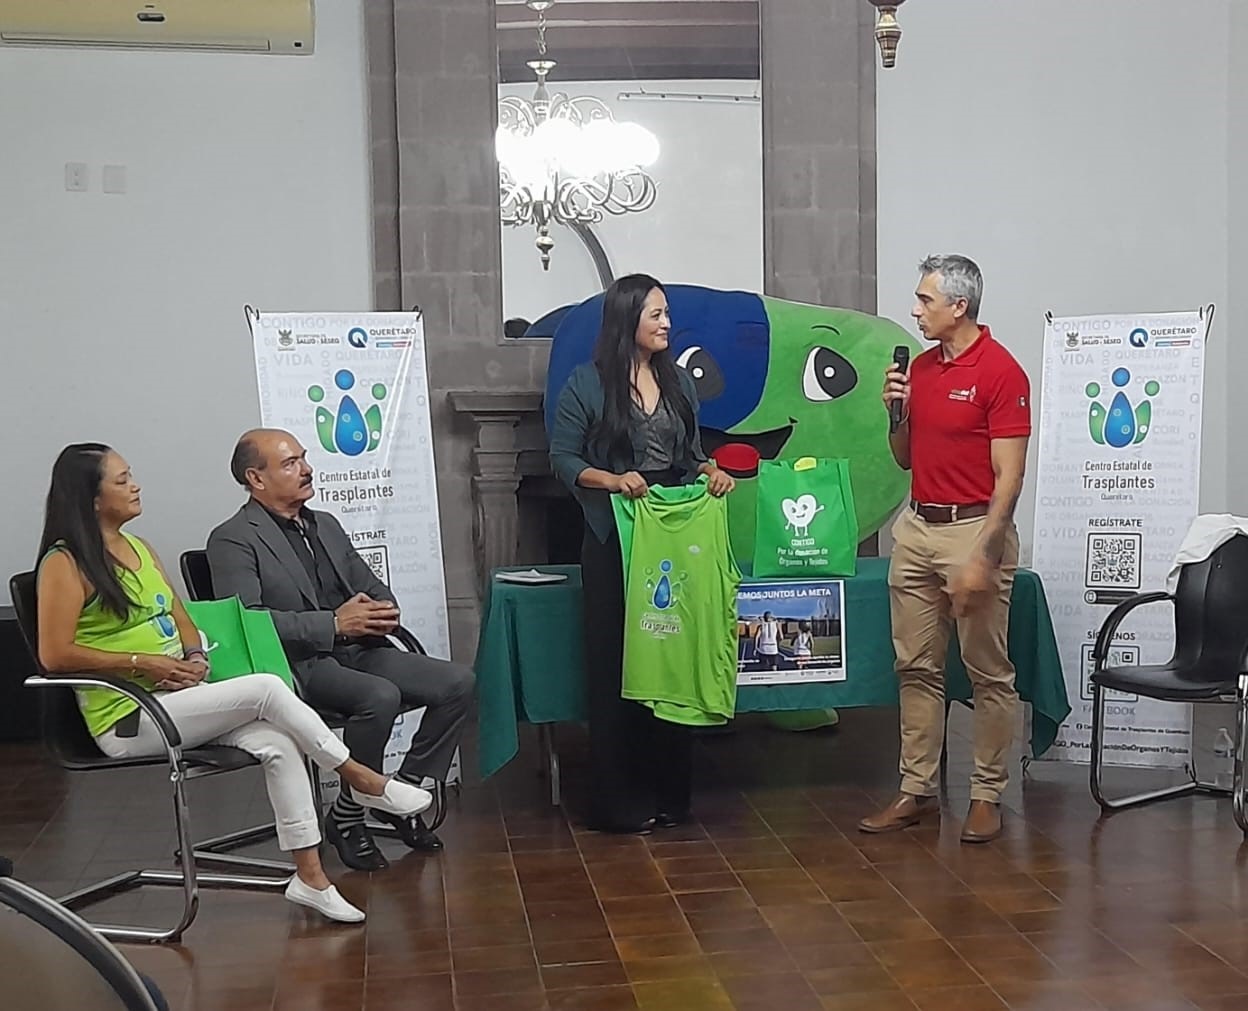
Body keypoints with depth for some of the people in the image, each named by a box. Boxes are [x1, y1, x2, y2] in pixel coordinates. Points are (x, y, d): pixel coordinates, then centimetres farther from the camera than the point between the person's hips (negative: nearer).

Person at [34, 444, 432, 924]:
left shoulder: (139, 548, 16)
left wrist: (196, 658, -1)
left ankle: (310, 875, -13)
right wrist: (143, 663, -17)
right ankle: (361, 780, -5)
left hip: (176, 699, 7)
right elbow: (55, 655, -16)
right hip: (127, 719, -7)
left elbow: (182, 622, 22)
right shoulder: (65, 563, -8)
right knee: (266, 689, -21)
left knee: (276, 743, -17)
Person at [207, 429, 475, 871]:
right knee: (381, 696, -34)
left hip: (358, 650, 7)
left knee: (458, 682, -11)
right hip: (299, 664, -7)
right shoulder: (233, 540, -4)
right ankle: (347, 818, -14)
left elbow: (375, 588, 24)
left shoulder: (326, 525, 21)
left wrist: (383, 613, -2)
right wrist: (334, 624, -20)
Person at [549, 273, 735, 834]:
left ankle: (669, 793, 16)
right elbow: (563, 458, -4)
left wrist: (711, 471, -2)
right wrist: (612, 480, -19)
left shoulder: (678, 381, 13)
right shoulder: (587, 383, -2)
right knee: (616, 667, -2)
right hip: (614, 539, -5)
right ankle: (619, 803, 6)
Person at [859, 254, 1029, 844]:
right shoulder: (920, 368, 11)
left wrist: (982, 557, -20)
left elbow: (1008, 477, -15)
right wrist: (896, 411, 0)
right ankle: (916, 790, 17)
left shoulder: (1000, 372, -11)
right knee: (916, 667, 9)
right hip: (916, 528, 8)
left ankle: (987, 796, 11)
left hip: (974, 529, -7)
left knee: (988, 673, 2)